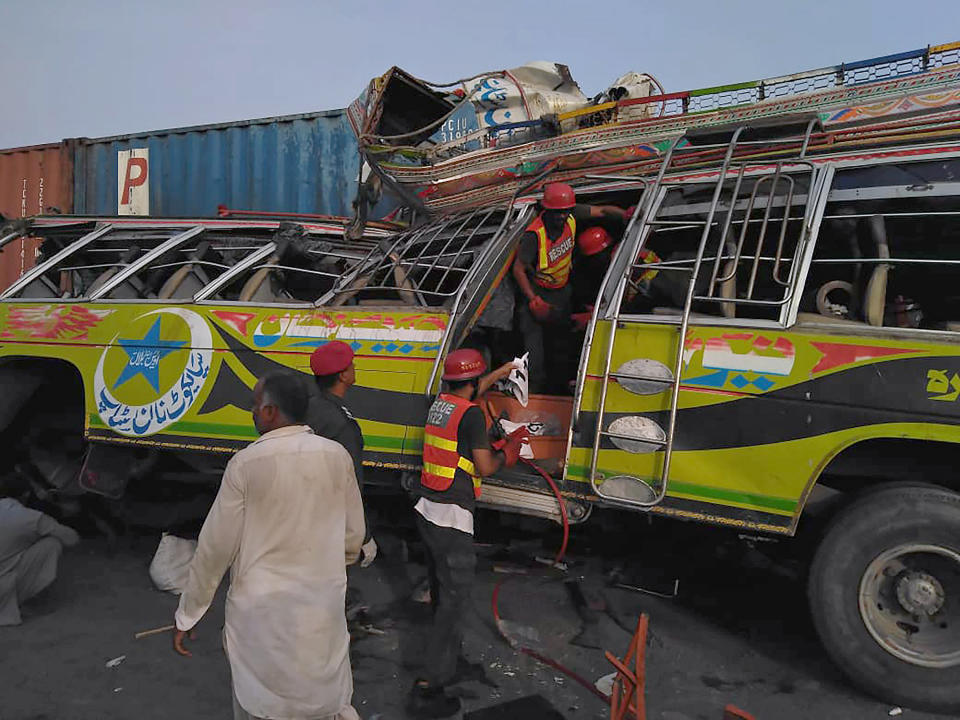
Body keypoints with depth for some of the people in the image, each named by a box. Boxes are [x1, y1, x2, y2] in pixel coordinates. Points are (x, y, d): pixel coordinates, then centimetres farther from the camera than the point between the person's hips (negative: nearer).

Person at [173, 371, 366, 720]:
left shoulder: (246, 464, -13)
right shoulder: (337, 456, -3)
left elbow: (215, 547, -8)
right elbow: (353, 537, 5)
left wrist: (186, 617, 5)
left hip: (261, 612, -2)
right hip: (323, 609, 3)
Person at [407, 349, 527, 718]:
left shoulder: (440, 403, 9)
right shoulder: (471, 414, -15)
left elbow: (467, 396, 33)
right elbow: (485, 467, -13)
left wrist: (498, 374, 42)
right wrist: (507, 453, 7)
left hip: (426, 509, 9)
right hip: (452, 519, -9)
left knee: (440, 586, 25)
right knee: (455, 596, -5)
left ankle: (447, 647, 45)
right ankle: (428, 687, -6)